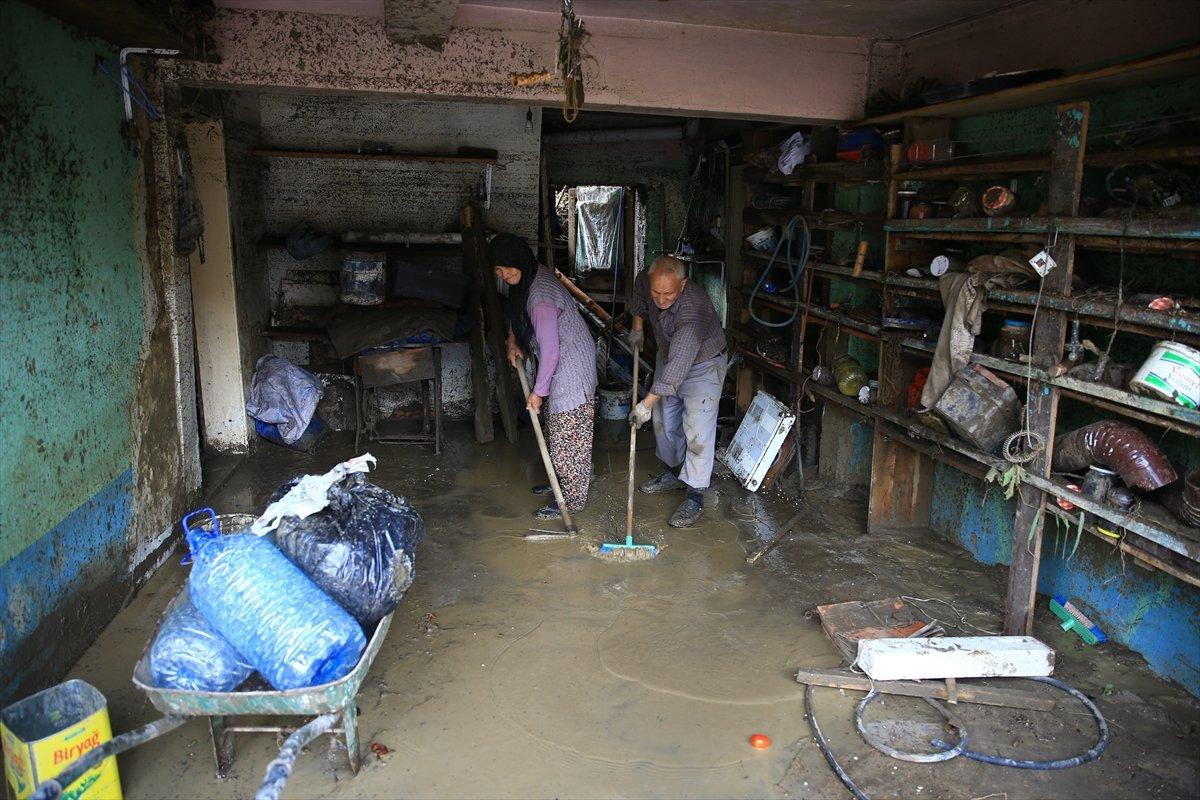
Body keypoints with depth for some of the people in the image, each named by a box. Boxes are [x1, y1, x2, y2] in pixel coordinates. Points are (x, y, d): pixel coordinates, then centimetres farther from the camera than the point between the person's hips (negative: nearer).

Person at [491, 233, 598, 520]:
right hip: (563, 360, 10)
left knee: (568, 434, -2)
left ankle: (572, 499, 8)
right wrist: (512, 339, 10)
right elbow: (516, 308, 23)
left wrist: (538, 391, -17)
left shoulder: (540, 298, -30)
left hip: (572, 364, -10)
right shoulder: (530, 276, 0)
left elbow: (549, 351, -27)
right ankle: (562, 480, 36)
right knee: (556, 428, 21)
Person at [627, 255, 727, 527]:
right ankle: (671, 473, 36)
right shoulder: (646, 282, -19)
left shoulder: (694, 309, -40)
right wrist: (637, 325, 3)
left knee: (697, 432, -12)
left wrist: (647, 403, -40)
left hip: (702, 365, -7)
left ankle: (694, 498, -5)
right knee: (664, 421, 17)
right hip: (669, 357, 8)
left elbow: (678, 366, -42)